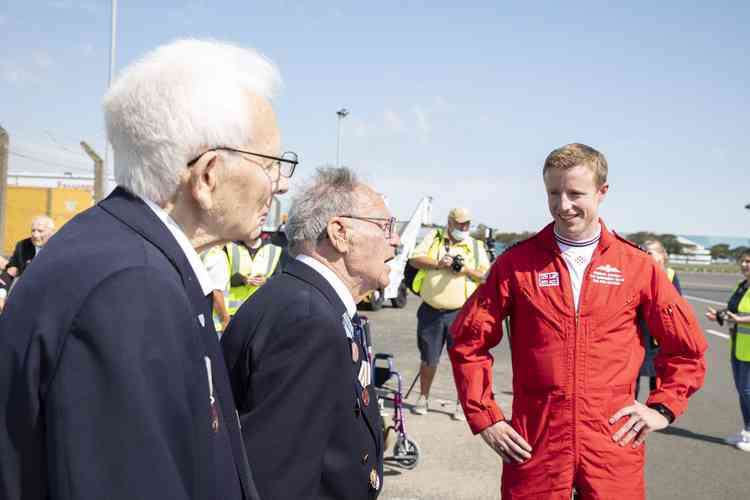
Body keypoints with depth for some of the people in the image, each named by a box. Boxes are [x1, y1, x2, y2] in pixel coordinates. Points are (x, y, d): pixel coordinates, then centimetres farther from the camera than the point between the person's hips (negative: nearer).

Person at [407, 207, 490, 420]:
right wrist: (437, 263, -12)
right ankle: (423, 398, 29)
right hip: (431, 311, 1)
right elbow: (414, 259, 0)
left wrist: (468, 270, -9)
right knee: (428, 359, 11)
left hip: (460, 313, 0)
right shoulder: (434, 238, 8)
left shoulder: (476, 246, 10)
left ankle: (462, 403, 14)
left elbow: (487, 275, 7)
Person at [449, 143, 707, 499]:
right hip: (534, 446, 0)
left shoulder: (637, 265, 0)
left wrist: (663, 407, 4)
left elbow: (686, 346, 12)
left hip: (614, 448, 1)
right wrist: (485, 417, 0)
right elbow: (469, 341, 3)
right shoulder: (517, 263, -3)